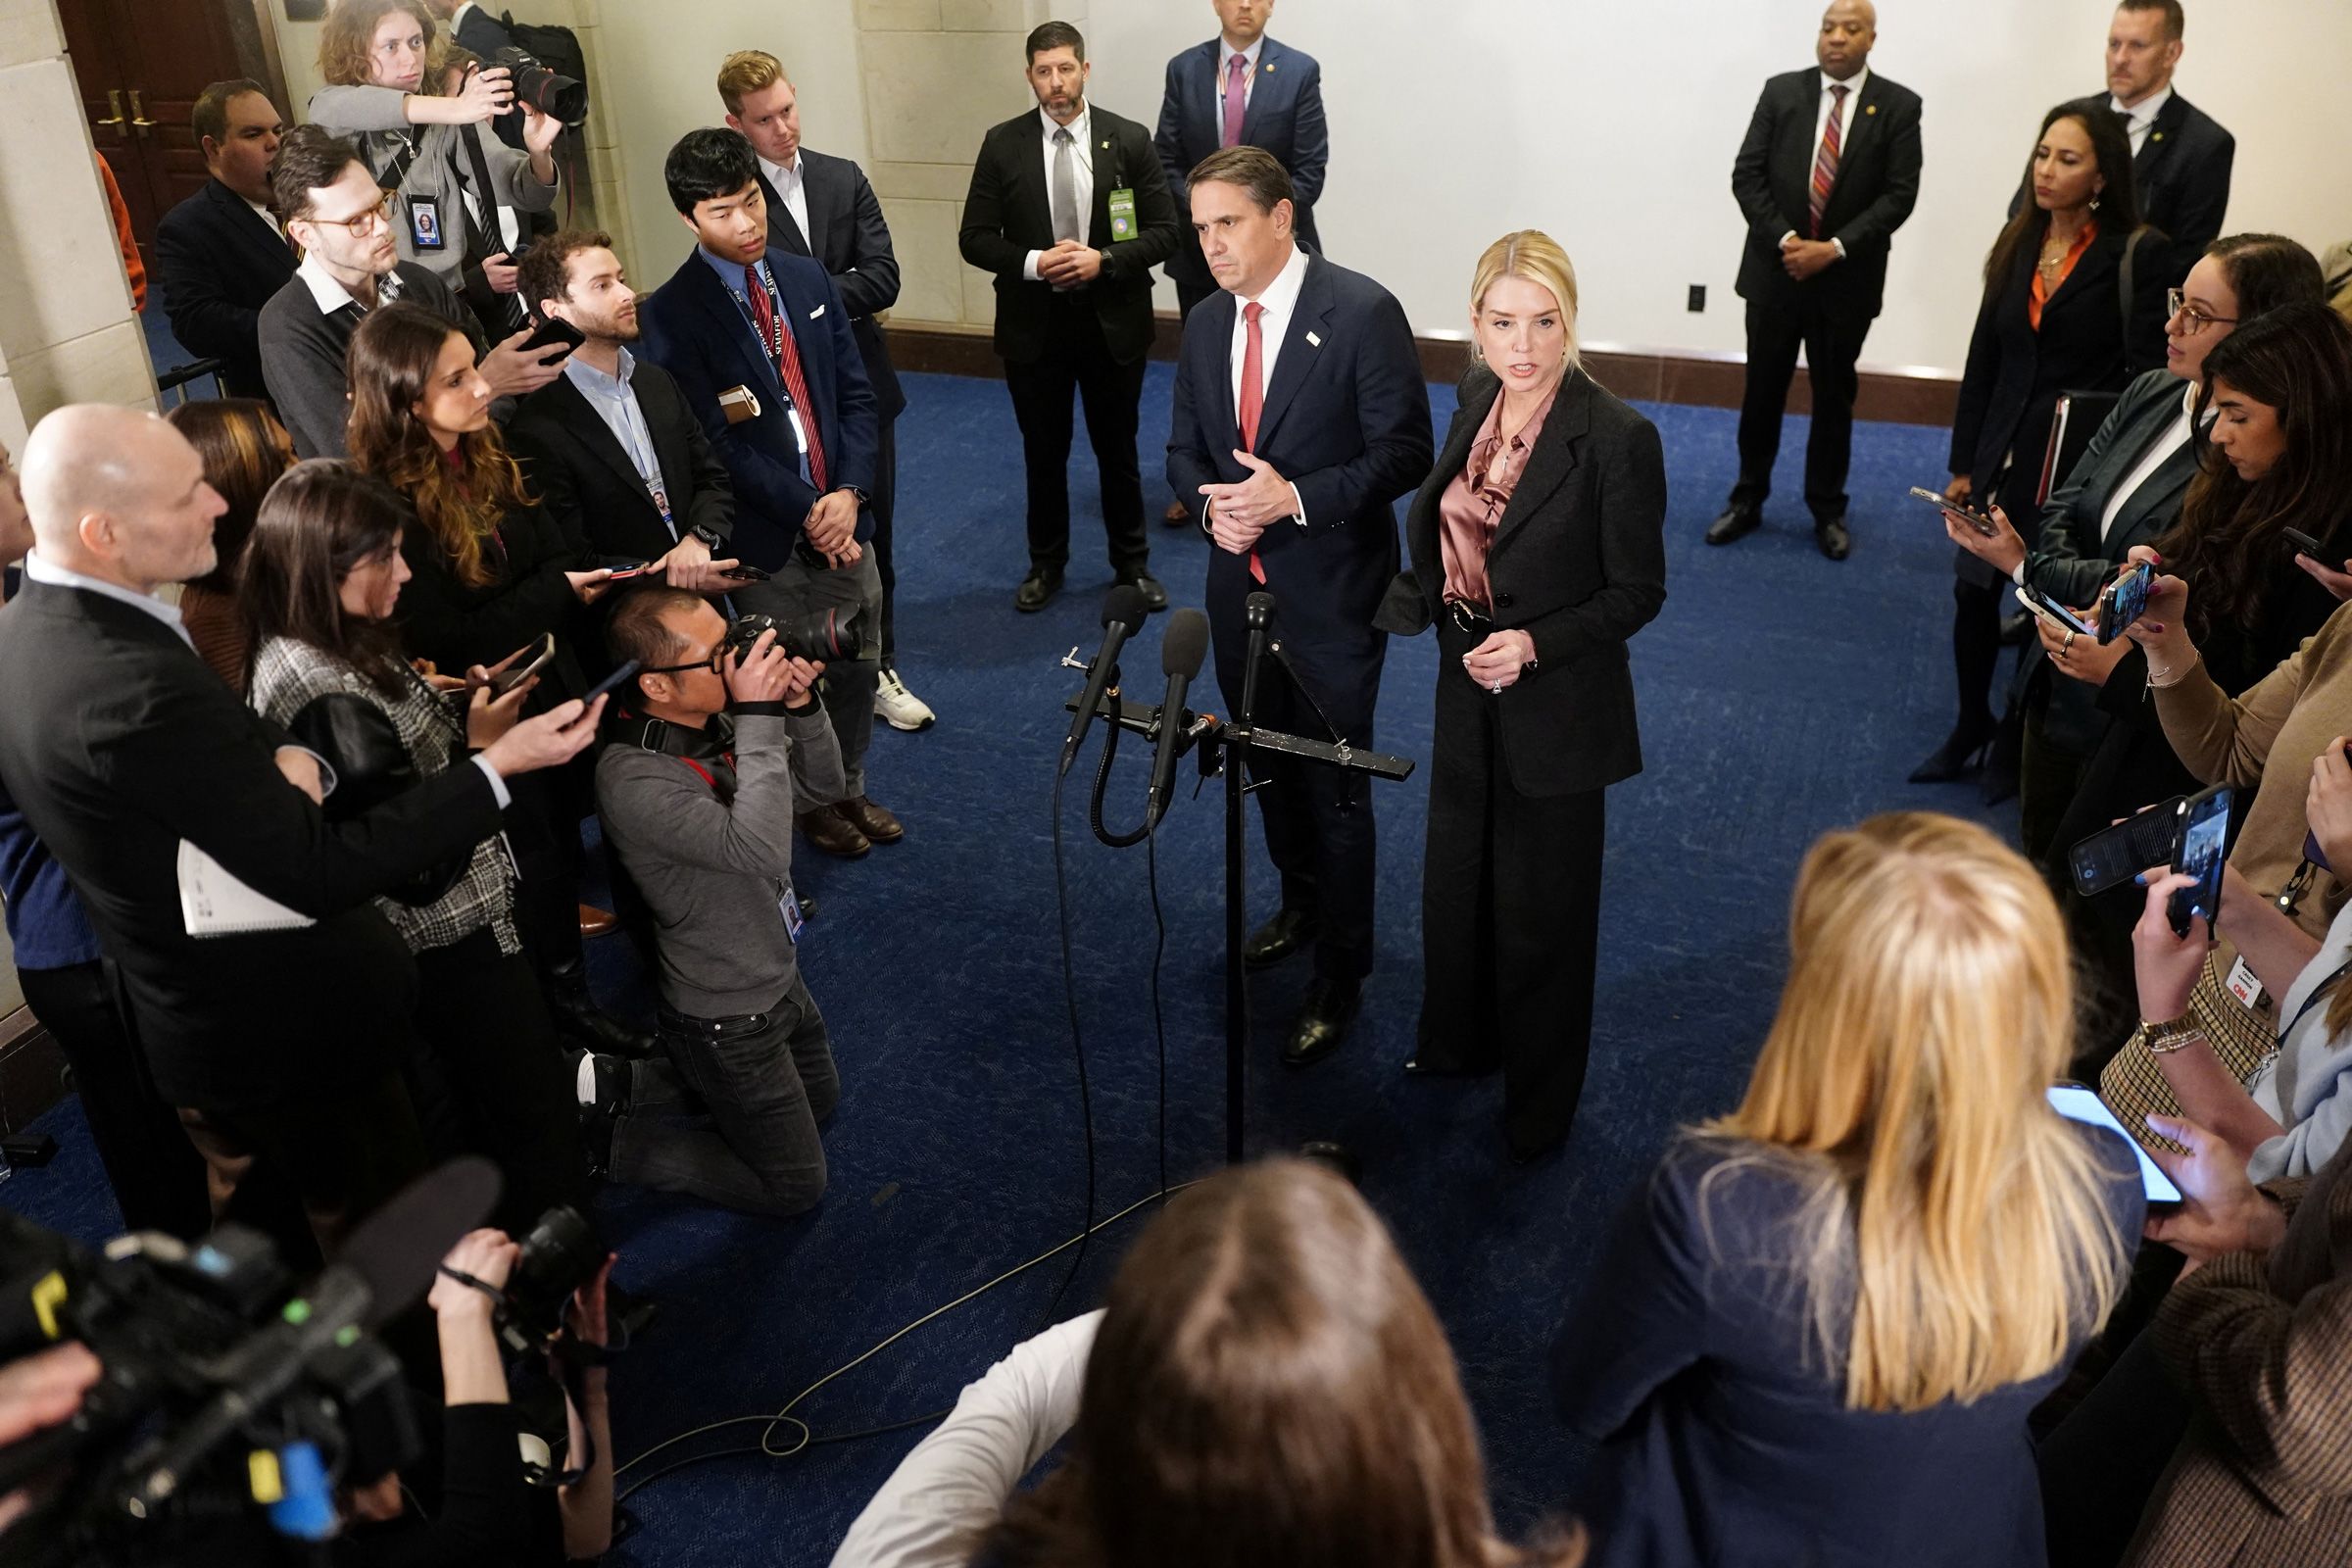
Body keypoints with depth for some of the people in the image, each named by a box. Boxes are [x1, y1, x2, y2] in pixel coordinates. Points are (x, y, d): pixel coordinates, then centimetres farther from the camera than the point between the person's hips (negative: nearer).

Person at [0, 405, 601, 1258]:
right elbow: (323, 872, -28)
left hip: (189, 1022, 9)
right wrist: (501, 763, -25)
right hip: (292, 1032, -9)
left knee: (258, 1241, 29)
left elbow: (217, 730, 7)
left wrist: (286, 754, -17)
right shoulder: (137, 690, -34)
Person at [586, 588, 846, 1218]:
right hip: (729, 1020, -8)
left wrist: (800, 704, -18)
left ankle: (621, 1079, 27)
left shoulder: (721, 720, -9)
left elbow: (822, 784, 0)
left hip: (781, 977, 8)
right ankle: (610, 1129, 16)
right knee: (795, 1186, 8)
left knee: (820, 1101, 31)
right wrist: (760, 718, -40)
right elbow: (759, 848, -43)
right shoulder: (631, 779, -32)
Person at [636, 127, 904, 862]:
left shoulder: (808, 280, 6)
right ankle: (809, 802, 32)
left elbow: (855, 394, 5)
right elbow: (713, 441, -14)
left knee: (854, 669, 15)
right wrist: (805, 512, -16)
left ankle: (850, 788, 37)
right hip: (767, 538, -5)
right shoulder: (671, 315, -11)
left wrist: (849, 492, -10)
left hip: (843, 515, 5)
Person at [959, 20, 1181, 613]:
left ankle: (1132, 563, 29)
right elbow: (975, 238, -1)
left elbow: (1165, 230, -3)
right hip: (1032, 325, 1)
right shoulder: (1002, 144, -3)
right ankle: (1046, 564, 30)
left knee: (1118, 450, 13)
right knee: (1043, 452, 13)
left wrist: (1104, 260, -18)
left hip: (1113, 322, 0)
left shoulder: (1130, 140, -4)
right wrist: (1032, 262, -19)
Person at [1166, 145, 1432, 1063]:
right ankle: (1302, 905, 45)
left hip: (1330, 594, -6)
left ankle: (1339, 976, 18)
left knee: (1333, 786, 2)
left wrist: (1295, 497, -25)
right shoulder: (1204, 325, 5)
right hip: (1241, 587, 6)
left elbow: (1404, 453, -15)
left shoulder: (1362, 312, -14)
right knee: (1269, 770, 21)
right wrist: (1212, 503, -10)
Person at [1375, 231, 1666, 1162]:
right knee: (1454, 885, 23)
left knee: (1542, 911, 11)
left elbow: (1638, 592, -15)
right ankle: (1459, 1042, 50)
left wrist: (1535, 644, -26)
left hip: (1557, 711, -6)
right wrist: (1417, 598, 2)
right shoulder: (1475, 405, -1)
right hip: (1469, 699, 6)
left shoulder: (1618, 439, -21)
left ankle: (1539, 1104, 34)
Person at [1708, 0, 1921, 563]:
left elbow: (1899, 194, -7)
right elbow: (1747, 175, -3)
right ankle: (1747, 501, 23)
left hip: (1847, 279, -1)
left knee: (1834, 398, 10)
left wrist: (1835, 248, -18)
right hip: (1775, 270, 1)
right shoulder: (1781, 91, 1)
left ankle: (1827, 512, 21)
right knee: (1762, 392, 9)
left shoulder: (1899, 105, -2)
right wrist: (1785, 240, -15)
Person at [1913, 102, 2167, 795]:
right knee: (1973, 591, 9)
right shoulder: (2018, 243, 5)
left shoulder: (2135, 253, -10)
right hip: (2004, 451, 5)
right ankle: (1970, 729, 29)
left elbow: (2149, 374, -11)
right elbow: (1984, 358, 8)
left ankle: (2022, 745, 26)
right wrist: (1964, 463, 8)